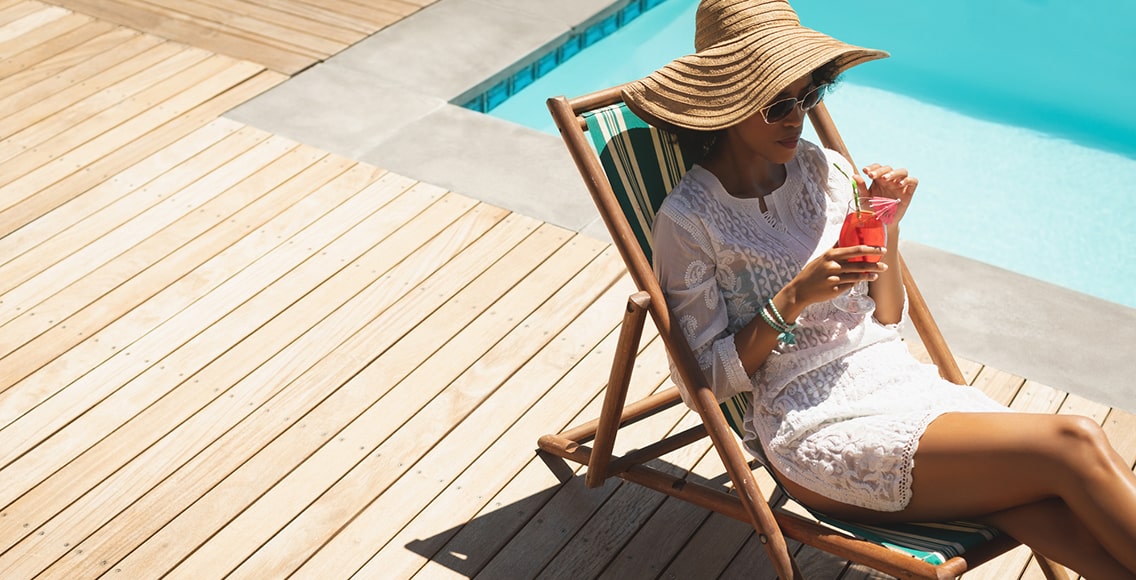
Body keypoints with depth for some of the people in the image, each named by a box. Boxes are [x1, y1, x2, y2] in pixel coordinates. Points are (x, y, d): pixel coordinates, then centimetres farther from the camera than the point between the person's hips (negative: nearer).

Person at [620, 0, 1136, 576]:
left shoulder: (825, 171, 9)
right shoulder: (687, 219, -6)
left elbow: (886, 321, 14)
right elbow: (705, 376, -5)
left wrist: (888, 228, -3)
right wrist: (793, 299, -16)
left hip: (900, 378, 5)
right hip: (816, 426, -5)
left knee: (1082, 532, -21)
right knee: (1074, 446, -24)